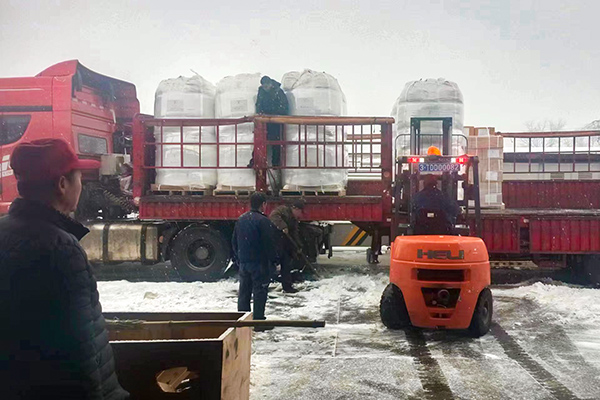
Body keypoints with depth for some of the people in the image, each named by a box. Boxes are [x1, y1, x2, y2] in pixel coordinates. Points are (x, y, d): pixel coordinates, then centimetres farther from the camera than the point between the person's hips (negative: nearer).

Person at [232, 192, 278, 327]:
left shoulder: (241, 219, 9)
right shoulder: (263, 221, -15)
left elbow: (234, 241, 15)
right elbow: (269, 243, -15)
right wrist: (274, 260, -6)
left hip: (243, 262, 7)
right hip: (259, 262, -7)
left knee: (244, 291, 14)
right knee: (260, 292, 1)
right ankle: (258, 320, 3)